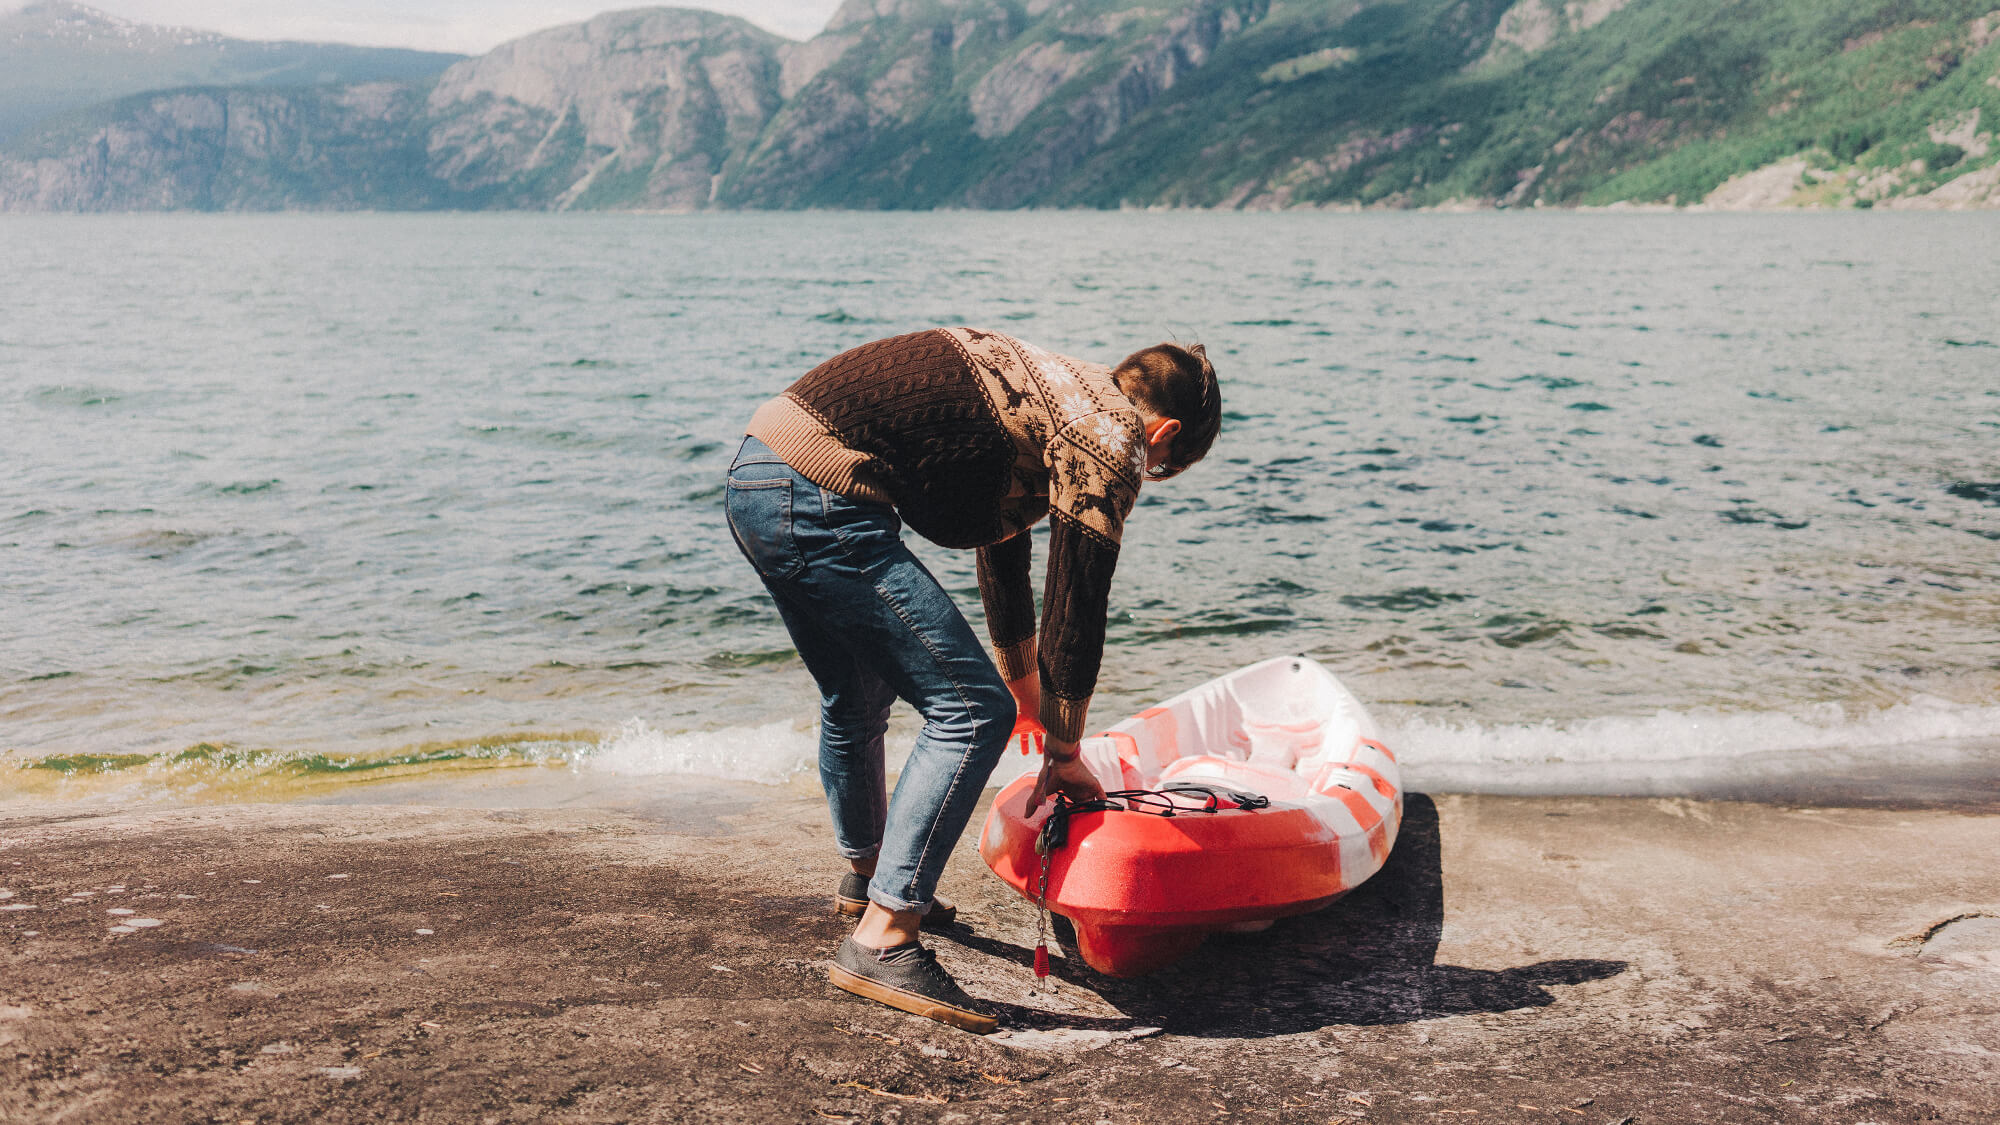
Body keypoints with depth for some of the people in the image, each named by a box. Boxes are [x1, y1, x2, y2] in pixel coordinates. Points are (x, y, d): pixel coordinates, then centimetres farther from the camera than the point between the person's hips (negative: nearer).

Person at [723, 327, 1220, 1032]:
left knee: (858, 703, 28)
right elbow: (1076, 609, -2)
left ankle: (867, 875, 50)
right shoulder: (1108, 441, -3)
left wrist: (1035, 710, 47)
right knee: (971, 709, -6)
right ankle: (880, 942, -5)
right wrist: (1063, 753, 13)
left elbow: (1005, 564, 36)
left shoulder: (1040, 395, 25)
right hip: (819, 502, -10)